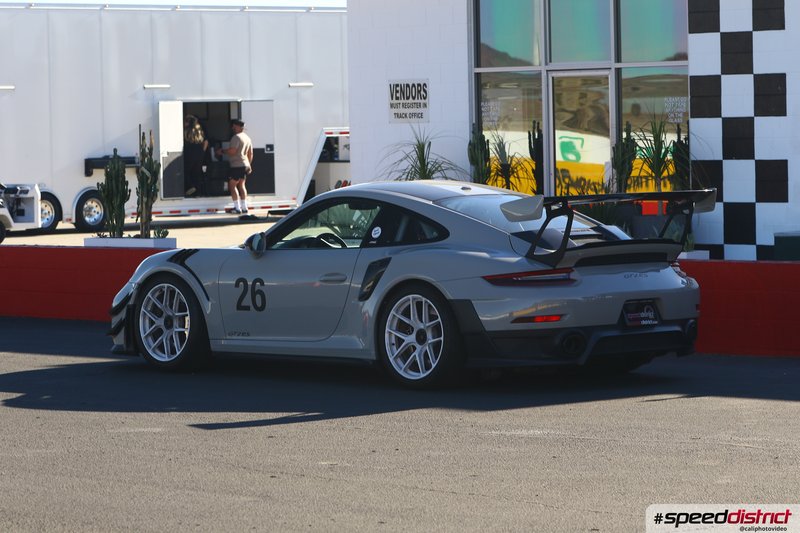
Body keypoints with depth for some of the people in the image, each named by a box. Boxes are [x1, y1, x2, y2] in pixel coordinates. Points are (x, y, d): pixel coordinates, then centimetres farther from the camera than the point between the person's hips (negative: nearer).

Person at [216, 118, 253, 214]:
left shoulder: (236, 137, -14)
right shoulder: (247, 137, 15)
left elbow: (232, 151, -22)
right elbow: (250, 154, 21)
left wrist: (222, 151, -7)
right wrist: (249, 165, 29)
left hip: (237, 165, -9)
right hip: (245, 165, 9)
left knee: (232, 185, -4)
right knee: (241, 185, 15)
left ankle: (237, 208, -8)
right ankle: (244, 207, 13)